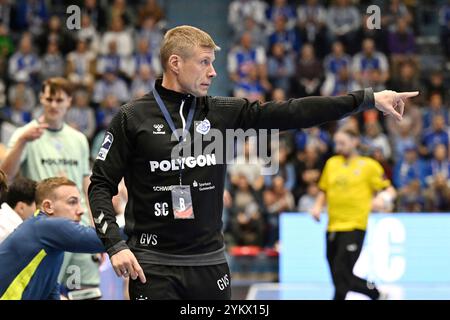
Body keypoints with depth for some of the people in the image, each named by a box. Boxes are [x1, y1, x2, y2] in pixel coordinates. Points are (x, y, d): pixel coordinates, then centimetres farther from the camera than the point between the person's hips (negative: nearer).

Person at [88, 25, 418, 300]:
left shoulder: (222, 112, 6)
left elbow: (291, 112, 2)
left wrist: (368, 98, -3)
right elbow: (100, 186, -1)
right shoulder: (132, 118, -3)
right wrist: (115, 245, -14)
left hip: (210, 263, 4)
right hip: (153, 267, -4)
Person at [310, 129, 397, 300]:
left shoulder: (368, 165, 0)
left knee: (342, 276, -15)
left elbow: (389, 190, 1)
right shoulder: (331, 163, 14)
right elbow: (324, 191, 24)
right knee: (339, 279, 7)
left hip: (354, 226, -6)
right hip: (333, 227, 6)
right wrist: (318, 206, 5)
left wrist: (386, 198, -21)